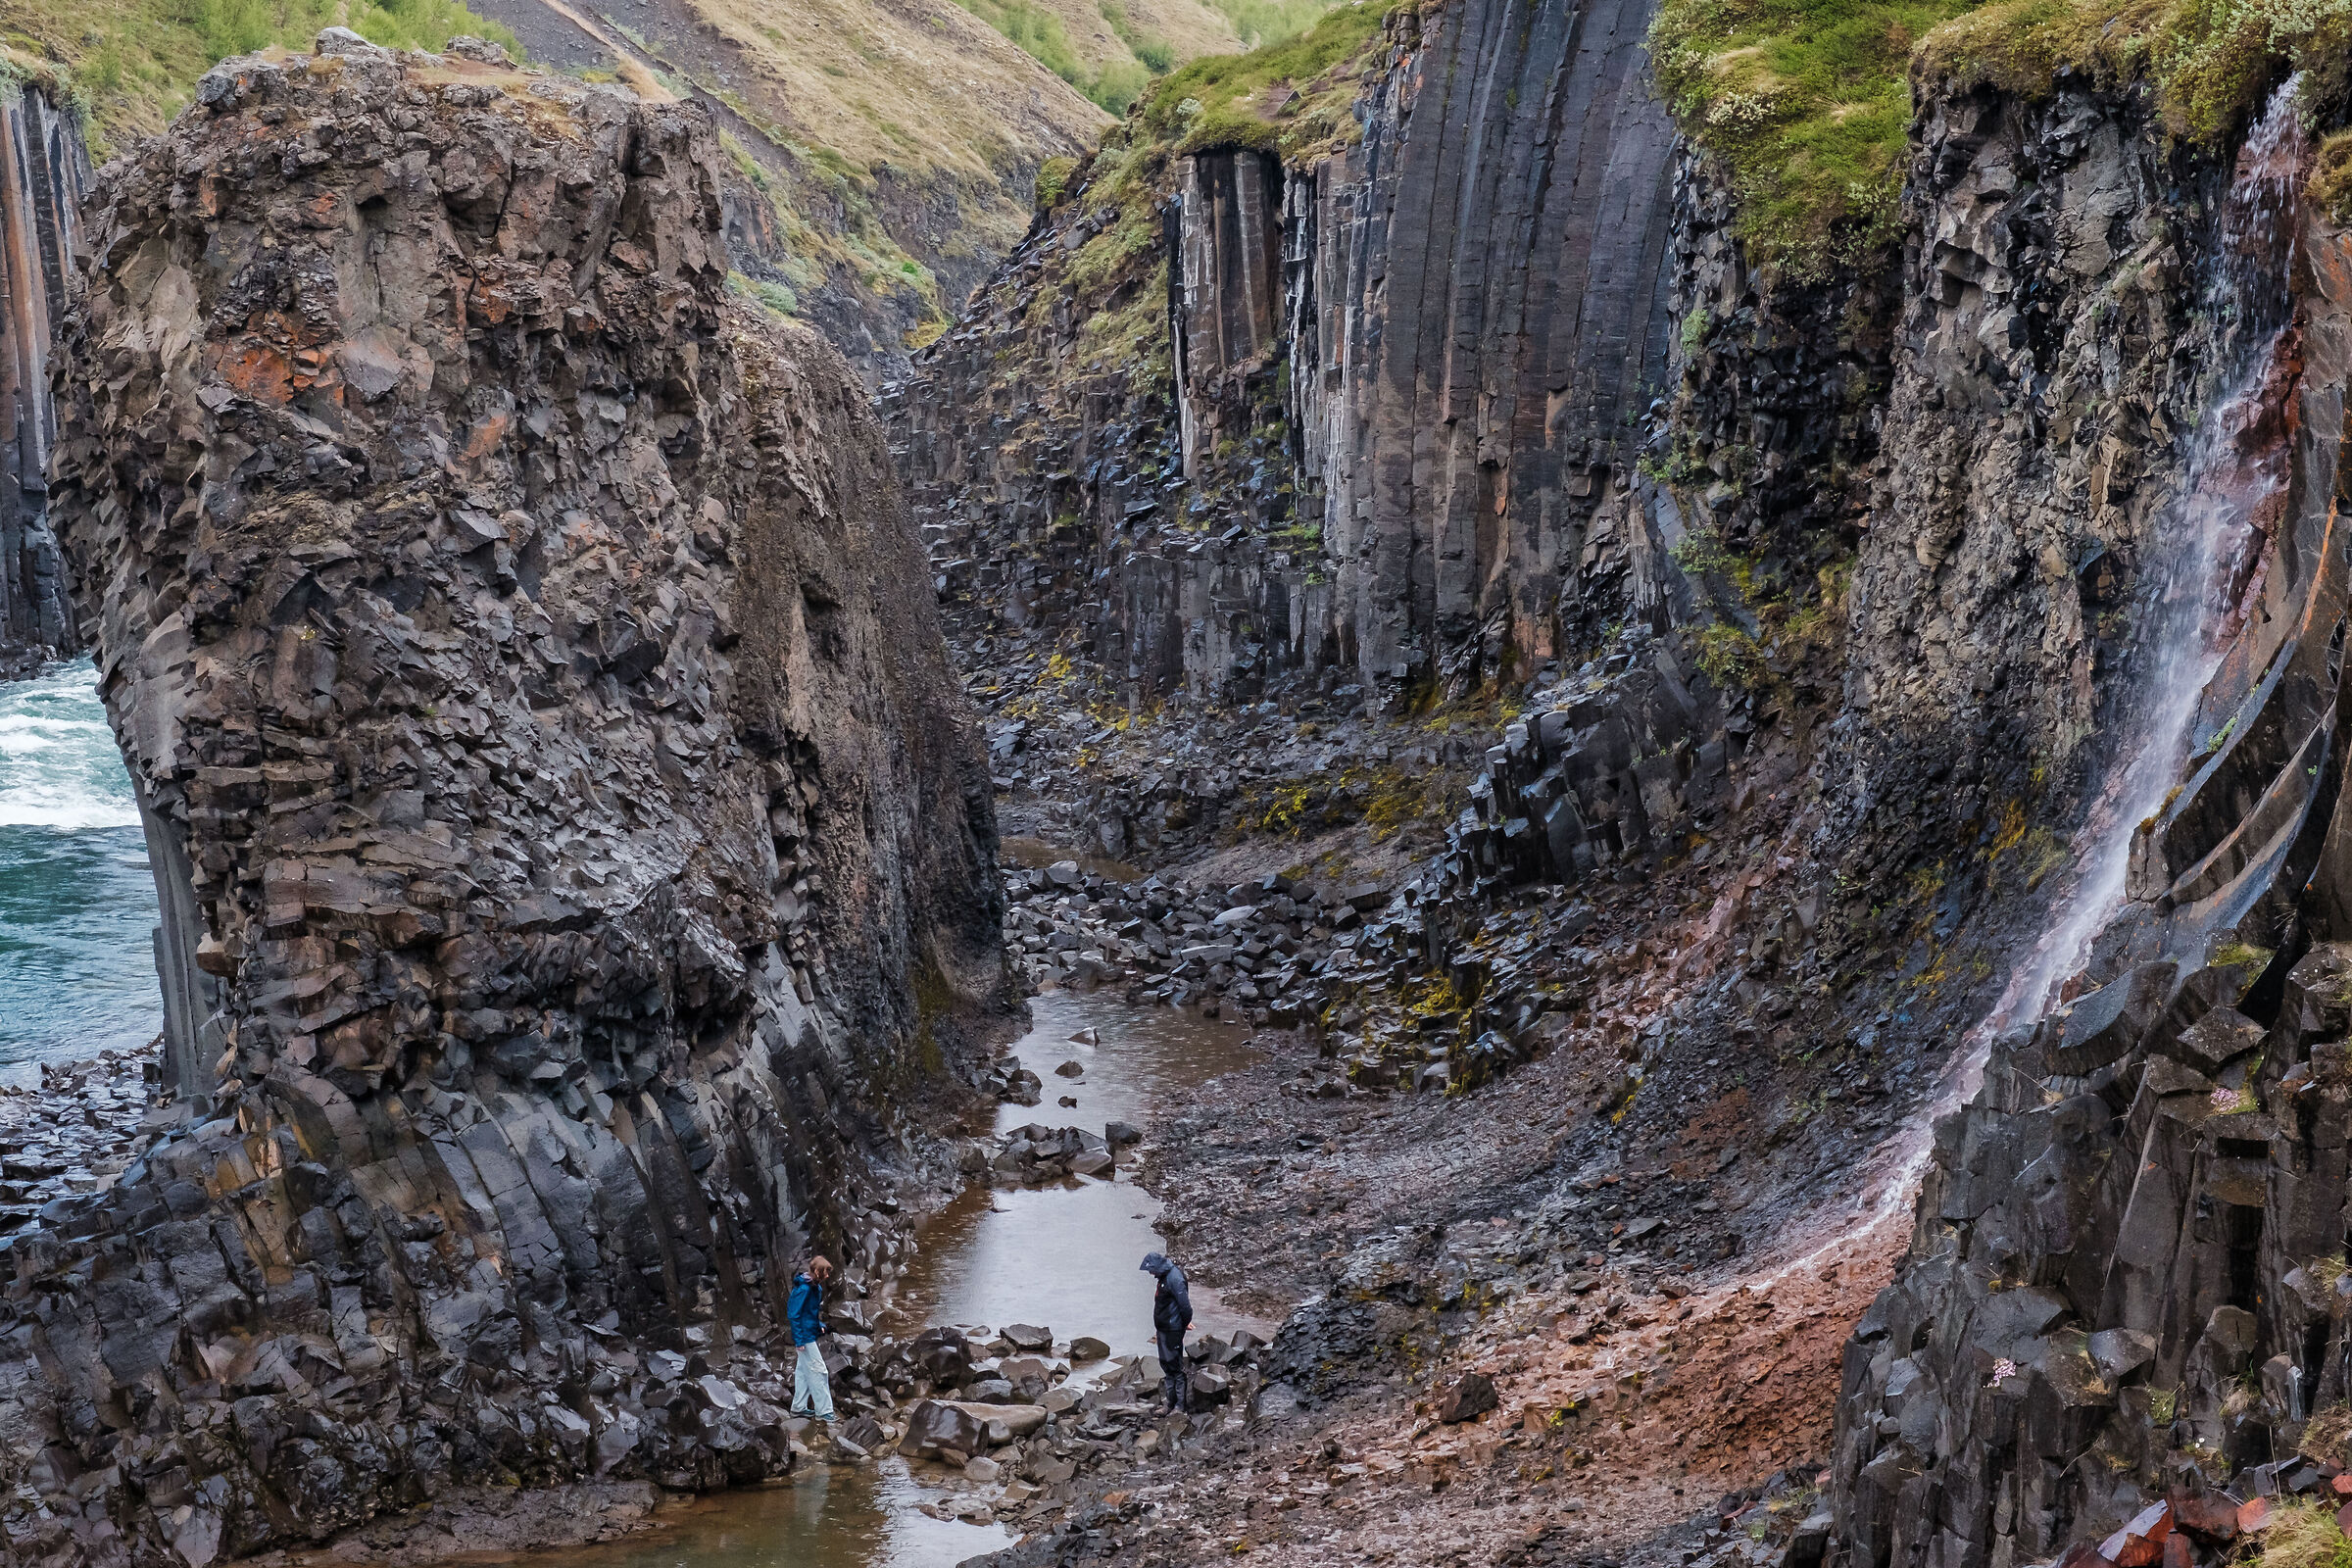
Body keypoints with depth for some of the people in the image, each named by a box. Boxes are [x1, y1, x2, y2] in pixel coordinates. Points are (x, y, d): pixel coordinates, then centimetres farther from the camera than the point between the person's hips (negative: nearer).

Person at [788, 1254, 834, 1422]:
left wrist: (820, 1325, 10)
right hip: (805, 1335, -10)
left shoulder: (815, 1287, 8)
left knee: (803, 1370, 16)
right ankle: (823, 1411, -4)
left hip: (810, 1333, 10)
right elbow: (793, 1314, -21)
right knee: (818, 1370, -7)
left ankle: (799, 1407, 24)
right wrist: (799, 1340, -21)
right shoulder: (804, 1288, -22)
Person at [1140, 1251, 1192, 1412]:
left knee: (1175, 1365, -5)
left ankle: (1181, 1403, 2)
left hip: (1173, 1329, -10)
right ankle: (1171, 1400, 24)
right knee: (1166, 1363, 16)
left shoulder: (1174, 1277, -20)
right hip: (1163, 1328, 10)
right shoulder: (1165, 1277, 11)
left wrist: (1185, 1322, -11)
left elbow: (1184, 1303, -21)